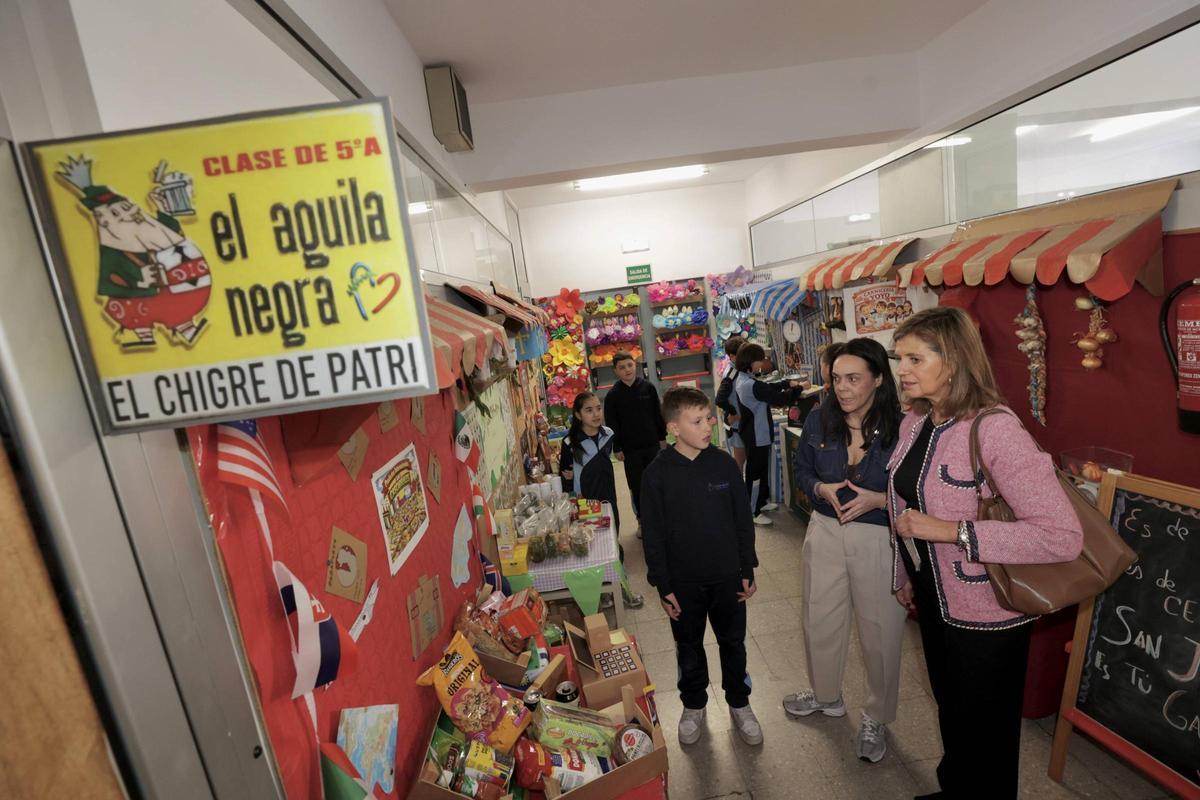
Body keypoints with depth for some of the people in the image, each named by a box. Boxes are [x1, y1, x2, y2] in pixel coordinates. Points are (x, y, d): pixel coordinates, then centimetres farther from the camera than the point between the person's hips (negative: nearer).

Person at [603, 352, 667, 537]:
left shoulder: (648, 387, -1)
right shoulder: (613, 395, -5)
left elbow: (658, 414, 5)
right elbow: (611, 424, -3)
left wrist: (662, 437, 6)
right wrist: (617, 448, -6)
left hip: (652, 445, 1)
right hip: (630, 450, -1)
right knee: (636, 486, 7)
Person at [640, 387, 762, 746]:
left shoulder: (724, 463, -9)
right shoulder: (657, 473, -15)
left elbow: (743, 520, 0)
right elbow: (653, 535, -9)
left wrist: (747, 569, 2)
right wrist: (663, 585, -8)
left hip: (727, 575, 2)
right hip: (683, 581, -1)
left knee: (733, 642, 19)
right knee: (689, 646, 18)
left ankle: (739, 702, 43)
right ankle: (693, 705, 43)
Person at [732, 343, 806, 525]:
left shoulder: (742, 379, 5)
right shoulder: (751, 385, -27)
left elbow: (768, 388, 17)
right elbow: (780, 399, -23)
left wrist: (788, 383, 8)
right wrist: (799, 388, -8)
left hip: (752, 433, 10)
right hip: (756, 436, -10)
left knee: (761, 468, 23)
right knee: (755, 472, 1)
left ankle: (762, 501, 39)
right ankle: (753, 512, 13)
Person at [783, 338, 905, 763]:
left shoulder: (901, 428, -16)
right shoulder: (819, 419, -5)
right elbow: (802, 469, 6)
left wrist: (878, 499, -24)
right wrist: (822, 489, -13)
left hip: (880, 539, -3)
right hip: (825, 532, 4)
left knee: (880, 631, 12)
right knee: (819, 620, 19)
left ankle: (876, 717, 40)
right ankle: (826, 695, 47)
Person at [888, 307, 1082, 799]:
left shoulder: (995, 429, -25)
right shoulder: (914, 423, -2)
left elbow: (1063, 536, -29)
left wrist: (951, 530, -30)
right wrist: (905, 575, 16)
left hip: (984, 615, -7)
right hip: (934, 599, 7)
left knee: (983, 730, 16)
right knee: (949, 709, 28)